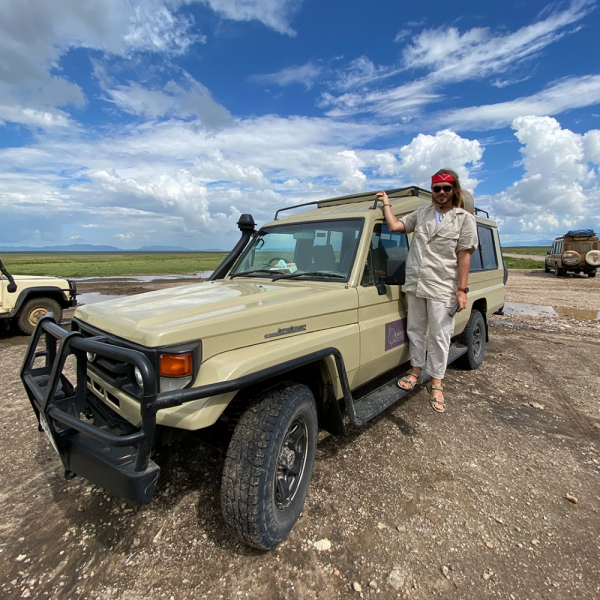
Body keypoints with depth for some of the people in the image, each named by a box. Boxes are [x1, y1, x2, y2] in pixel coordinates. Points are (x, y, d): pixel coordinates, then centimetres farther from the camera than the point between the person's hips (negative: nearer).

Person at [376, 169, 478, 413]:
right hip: (414, 283, 4)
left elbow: (464, 256, -5)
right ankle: (416, 370, 28)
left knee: (439, 336, 2)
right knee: (415, 329, 12)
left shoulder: (465, 219, 1)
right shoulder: (421, 214, 12)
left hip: (442, 288, -3)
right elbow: (394, 226, 4)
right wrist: (386, 204, 9)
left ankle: (436, 383, 16)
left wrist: (462, 289, -10)